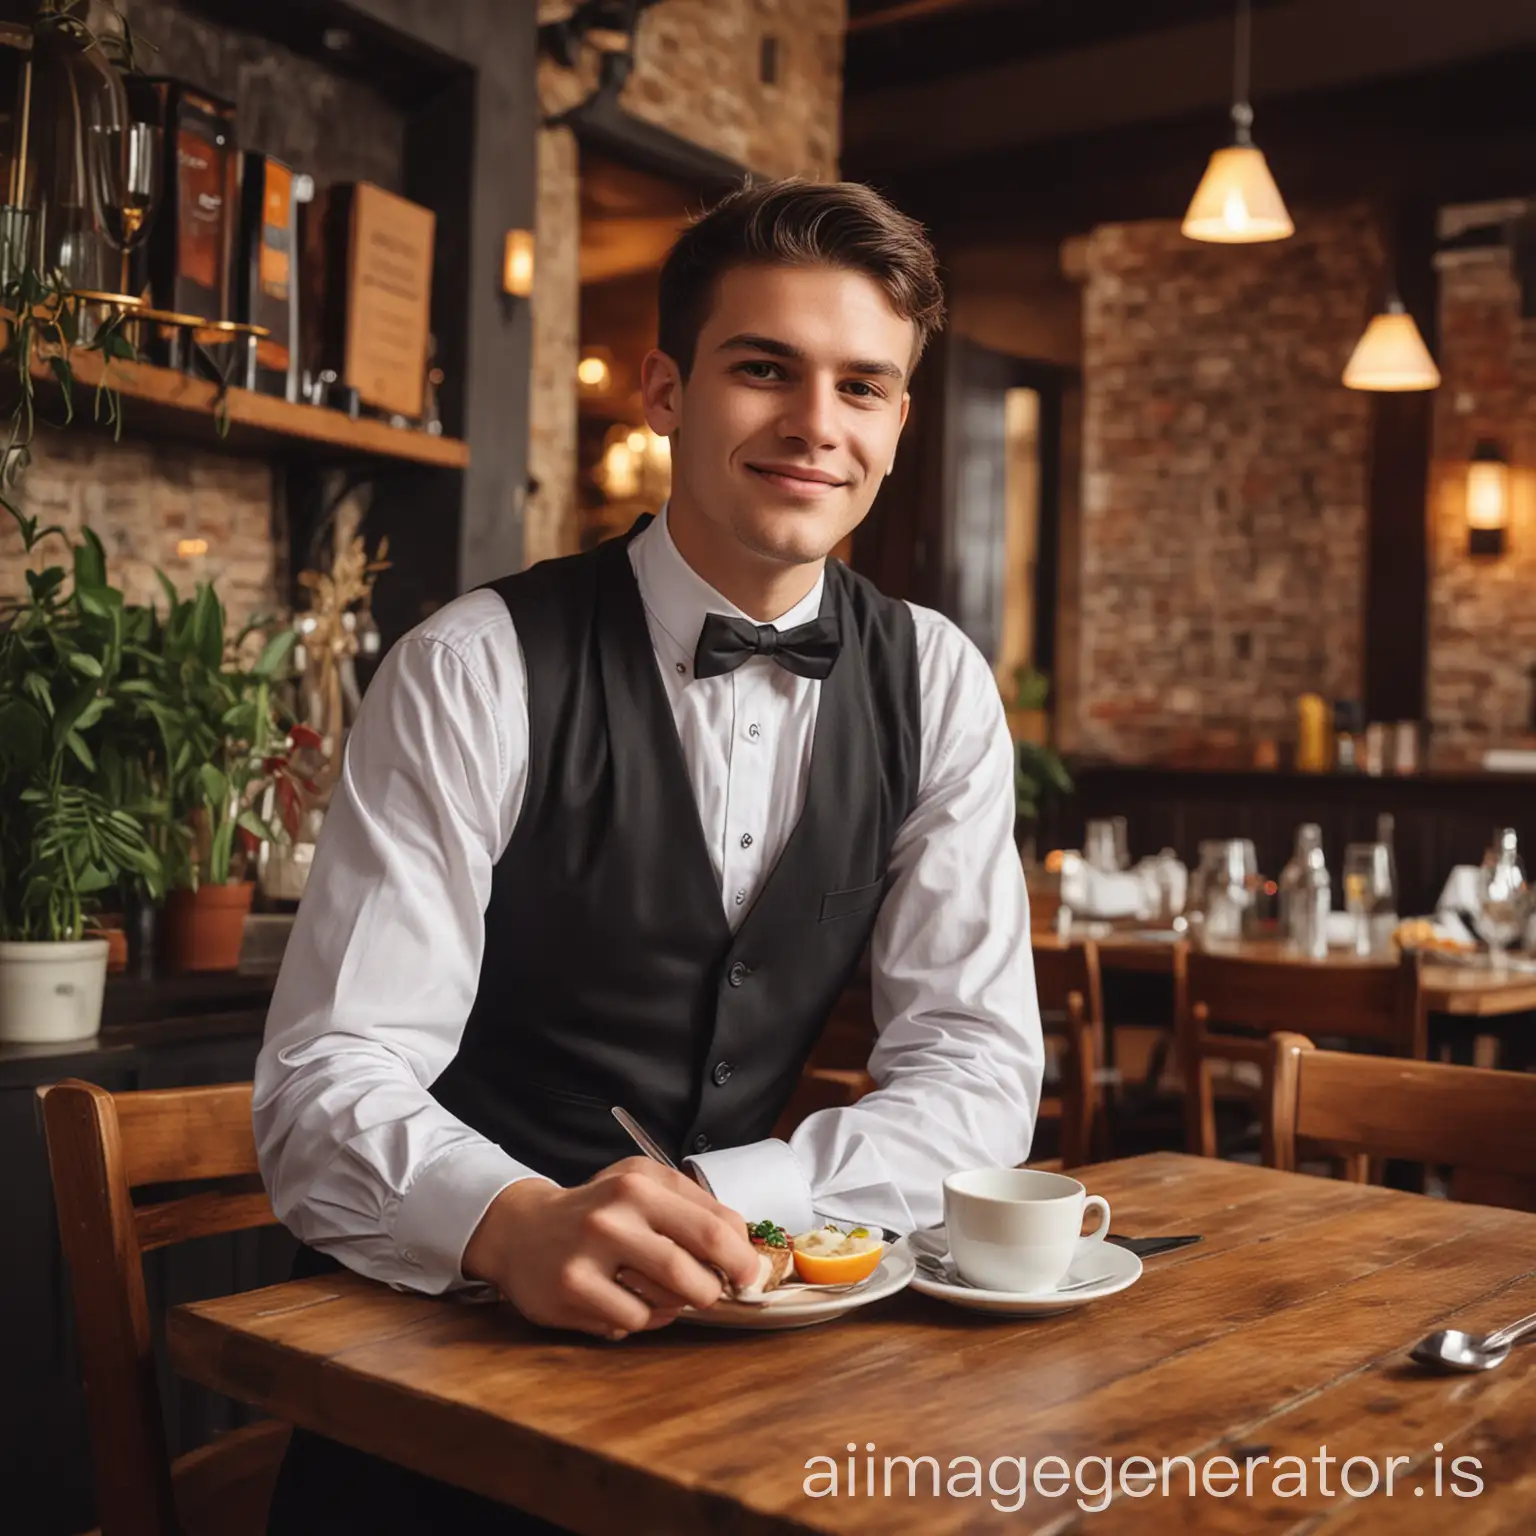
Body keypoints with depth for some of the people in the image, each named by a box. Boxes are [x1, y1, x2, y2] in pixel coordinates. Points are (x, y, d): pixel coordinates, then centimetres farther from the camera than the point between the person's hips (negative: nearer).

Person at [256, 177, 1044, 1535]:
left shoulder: (938, 686, 1)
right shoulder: (477, 672, -10)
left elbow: (978, 1070, -3)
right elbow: (329, 1082, -15)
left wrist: (709, 1212, -19)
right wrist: (519, 1222, -36)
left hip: (749, 1318, 4)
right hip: (450, 1321, -3)